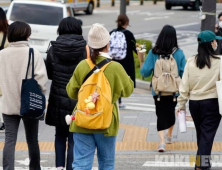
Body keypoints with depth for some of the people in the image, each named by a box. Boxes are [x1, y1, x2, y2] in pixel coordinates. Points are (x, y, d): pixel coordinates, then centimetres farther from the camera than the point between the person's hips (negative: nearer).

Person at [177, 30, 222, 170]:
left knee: (200, 133, 19)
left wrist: (182, 104, 10)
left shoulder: (191, 62, 1)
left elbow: (184, 84, 3)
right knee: (207, 134, -3)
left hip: (194, 102, 4)